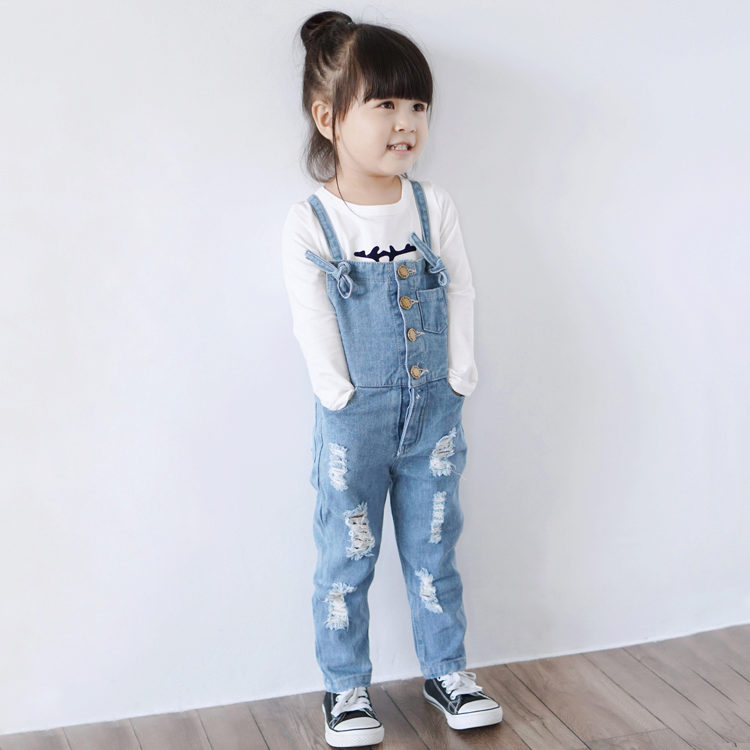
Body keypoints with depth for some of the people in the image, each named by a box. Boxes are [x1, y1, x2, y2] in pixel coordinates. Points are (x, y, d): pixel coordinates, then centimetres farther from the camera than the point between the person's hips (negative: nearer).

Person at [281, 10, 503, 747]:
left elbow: (460, 294, 1)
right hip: (352, 419, -2)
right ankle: (346, 687, 24)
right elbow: (312, 320, -10)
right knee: (346, 559, 9)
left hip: (432, 411, 3)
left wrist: (459, 379, -5)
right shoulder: (308, 223, -9)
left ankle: (446, 671, 31)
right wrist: (341, 395, -14)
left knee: (433, 552, 15)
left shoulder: (435, 208, 0)